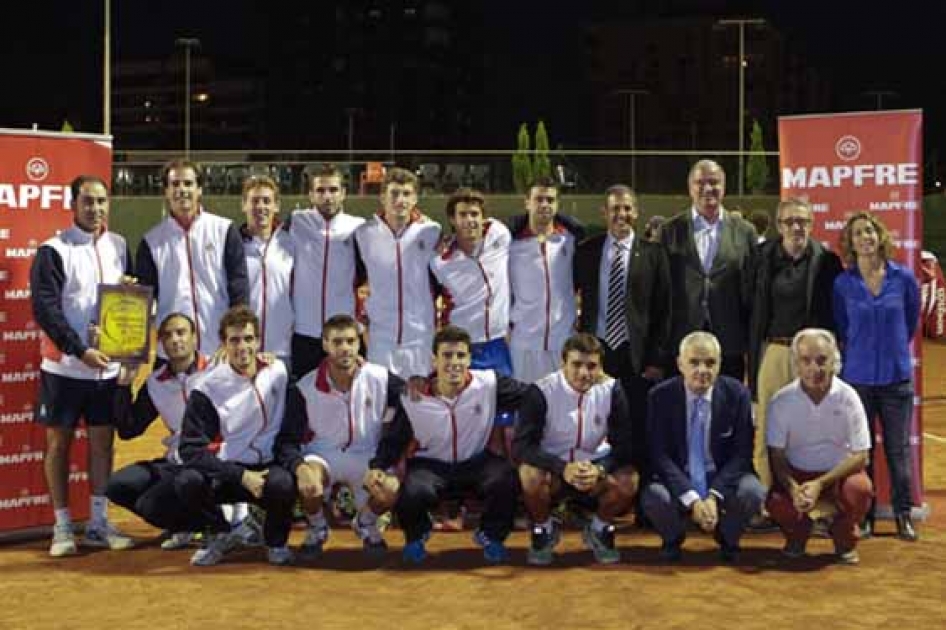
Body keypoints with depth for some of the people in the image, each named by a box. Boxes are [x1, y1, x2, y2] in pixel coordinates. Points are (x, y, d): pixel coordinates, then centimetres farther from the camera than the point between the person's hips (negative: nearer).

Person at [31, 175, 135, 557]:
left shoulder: (118, 246, 9)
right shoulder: (53, 251, -7)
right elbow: (45, 309, -13)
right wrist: (81, 351, -20)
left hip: (108, 365, 5)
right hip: (65, 366, -4)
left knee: (102, 440, 8)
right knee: (59, 441, 3)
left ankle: (99, 522, 17)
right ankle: (62, 526, 11)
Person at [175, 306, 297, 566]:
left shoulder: (278, 371, -2)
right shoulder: (207, 387, -10)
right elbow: (191, 449, -15)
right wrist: (241, 476, -22)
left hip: (269, 467, 0)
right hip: (227, 471, 0)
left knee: (283, 483, -34)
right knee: (186, 482, -30)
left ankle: (276, 542, 1)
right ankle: (221, 534, 3)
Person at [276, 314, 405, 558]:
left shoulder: (381, 379, -10)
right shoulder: (304, 389, -13)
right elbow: (288, 441, -14)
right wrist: (301, 468, -36)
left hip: (366, 456, 1)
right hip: (322, 456, -1)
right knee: (307, 483, -35)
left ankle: (365, 523, 11)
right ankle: (317, 528, 3)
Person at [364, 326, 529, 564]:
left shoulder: (488, 384, -16)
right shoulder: (414, 399, -14)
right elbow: (394, 438, -1)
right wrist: (377, 467, -18)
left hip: (476, 462, 1)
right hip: (431, 464, 0)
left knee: (506, 479, -31)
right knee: (411, 494, -33)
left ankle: (490, 536, 3)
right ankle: (416, 536, 8)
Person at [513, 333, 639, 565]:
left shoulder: (612, 390, -11)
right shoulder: (541, 391, -17)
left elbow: (624, 445, -11)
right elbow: (521, 445, -23)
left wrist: (599, 470, -32)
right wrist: (563, 468, -38)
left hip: (596, 465, 2)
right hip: (553, 465, -1)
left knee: (628, 481, -28)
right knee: (530, 475, -34)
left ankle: (600, 529, 5)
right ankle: (544, 530, -1)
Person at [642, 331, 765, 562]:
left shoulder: (737, 394, -7)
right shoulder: (660, 396, -9)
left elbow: (742, 452, -9)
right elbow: (659, 454, -12)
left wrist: (714, 496, -23)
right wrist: (692, 499, -26)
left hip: (724, 477, 1)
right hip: (677, 478, -1)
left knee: (753, 492, -30)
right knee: (654, 497, -32)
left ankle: (727, 539, 6)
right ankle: (673, 540, 6)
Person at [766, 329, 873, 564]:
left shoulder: (848, 397, -13)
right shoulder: (782, 401, -12)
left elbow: (860, 455, -12)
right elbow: (777, 455, -7)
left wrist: (820, 484, -25)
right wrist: (793, 487, -27)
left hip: (840, 473, 0)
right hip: (796, 474, 0)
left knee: (860, 489, -32)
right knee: (776, 503, -29)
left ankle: (843, 537, 4)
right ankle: (797, 533, 11)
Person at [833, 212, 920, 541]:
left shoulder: (903, 278, -2)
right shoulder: (843, 284, -2)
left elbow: (912, 320, 12)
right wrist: (854, 354, 9)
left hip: (896, 375, 0)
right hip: (857, 376, 0)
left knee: (898, 449, 5)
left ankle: (903, 514, 16)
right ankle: (863, 516, 15)